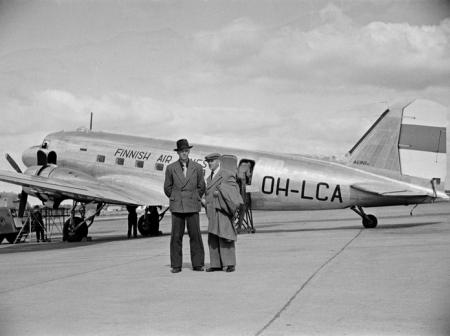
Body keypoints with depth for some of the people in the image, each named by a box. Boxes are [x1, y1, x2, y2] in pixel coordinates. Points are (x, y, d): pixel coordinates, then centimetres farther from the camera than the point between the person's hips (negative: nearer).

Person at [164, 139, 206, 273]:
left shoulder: (197, 168, 4)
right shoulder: (171, 168, 4)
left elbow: (201, 187, 14)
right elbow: (167, 188, 14)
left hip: (192, 206, 0)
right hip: (177, 206, 0)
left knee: (195, 235, -2)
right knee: (176, 236, -1)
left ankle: (198, 264, 5)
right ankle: (176, 265, 5)